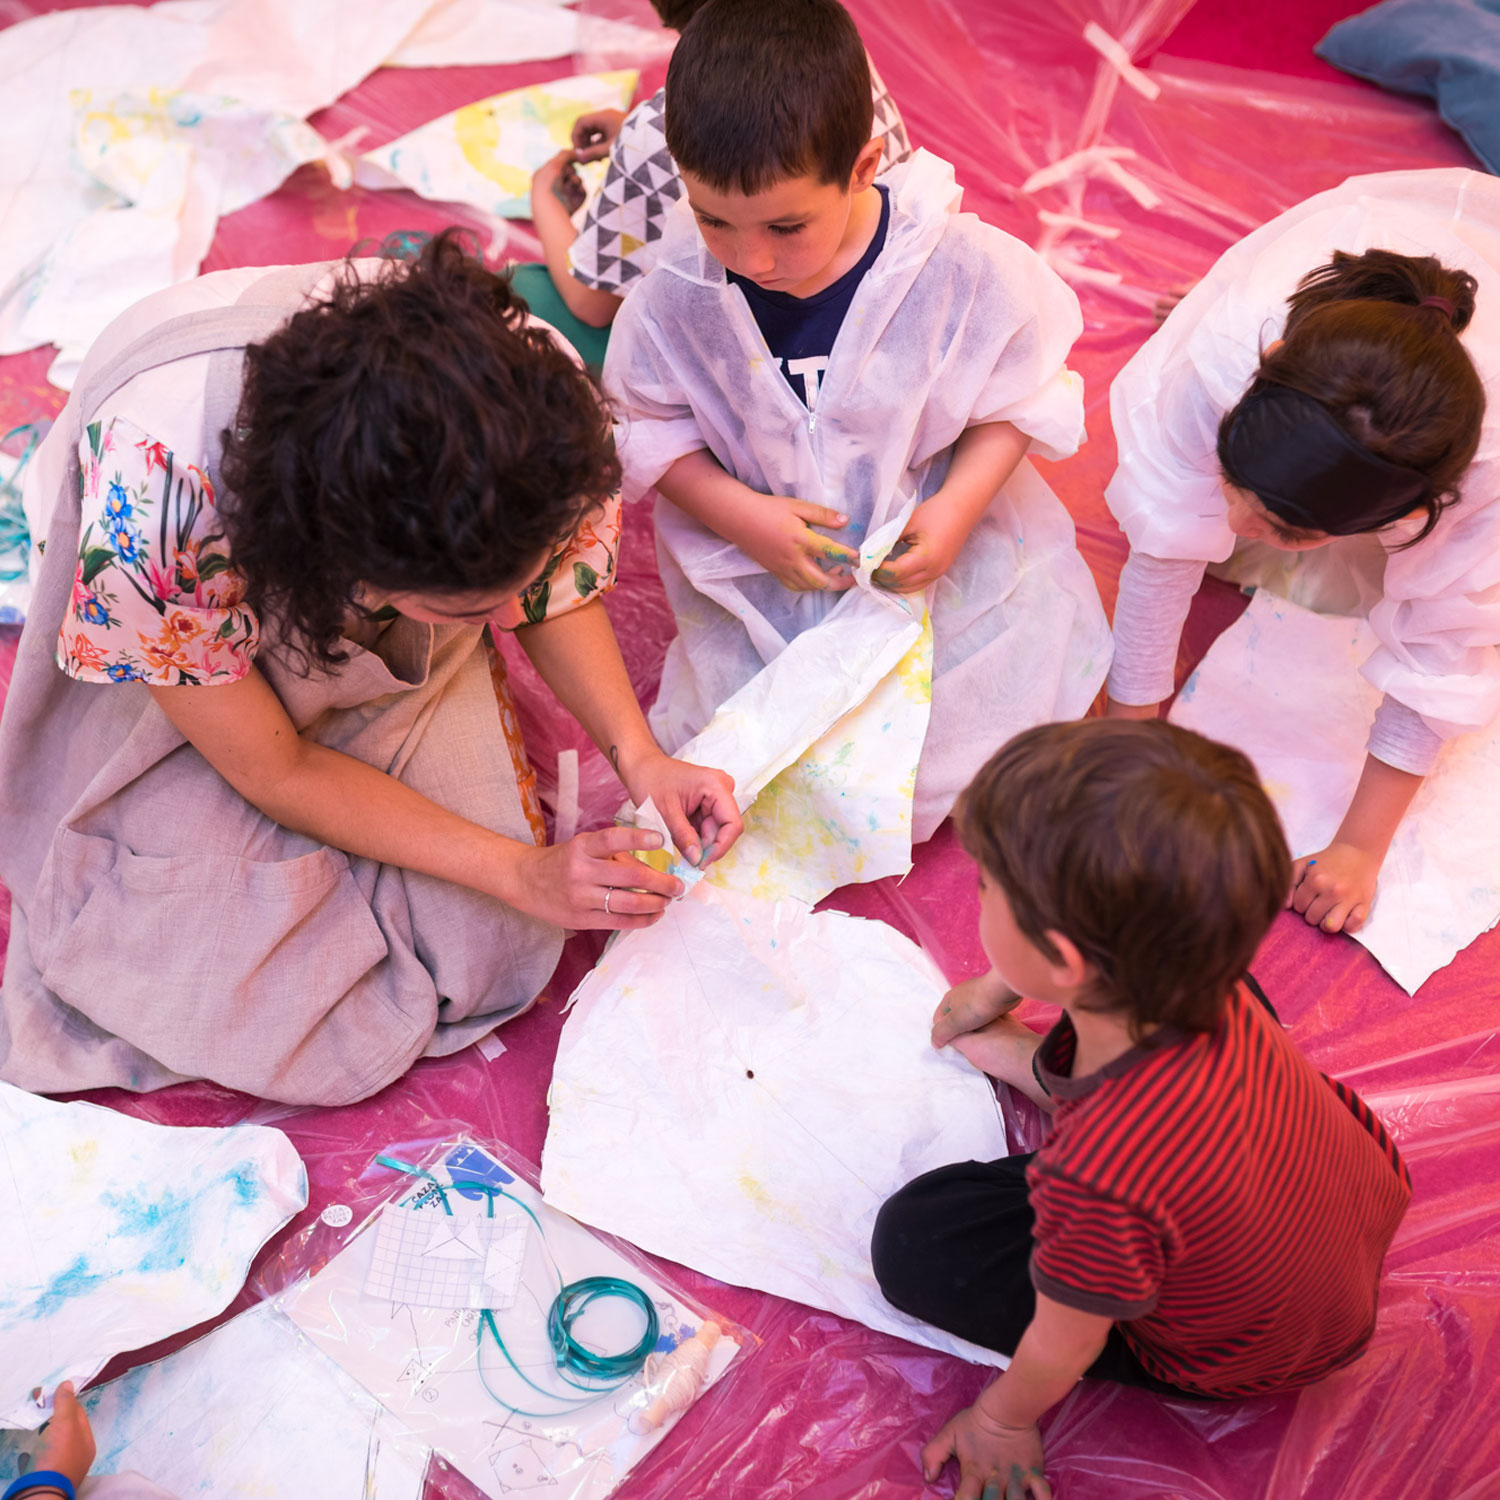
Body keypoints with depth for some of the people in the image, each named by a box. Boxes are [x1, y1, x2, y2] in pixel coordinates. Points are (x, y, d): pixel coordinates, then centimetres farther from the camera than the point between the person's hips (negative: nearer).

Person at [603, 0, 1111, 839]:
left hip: (943, 558, -1)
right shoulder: (679, 296, -16)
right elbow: (651, 428, -2)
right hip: (763, 580, 1)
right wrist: (741, 516, -18)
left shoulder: (964, 268, -20)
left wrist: (957, 508, -21)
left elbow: (1027, 397, -6)